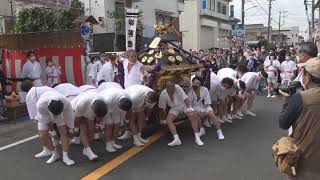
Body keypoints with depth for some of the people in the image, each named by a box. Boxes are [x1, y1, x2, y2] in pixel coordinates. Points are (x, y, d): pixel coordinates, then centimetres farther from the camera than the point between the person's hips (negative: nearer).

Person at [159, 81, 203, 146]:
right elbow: (162, 108, -7)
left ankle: (197, 138, -21)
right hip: (174, 108, 2)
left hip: (184, 105, -2)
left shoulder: (177, 87, -25)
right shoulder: (163, 94, -18)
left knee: (192, 116, -25)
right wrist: (162, 119, -2)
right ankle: (176, 139, -27)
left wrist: (188, 108, -28)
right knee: (168, 120, -22)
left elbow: (185, 98, -21)